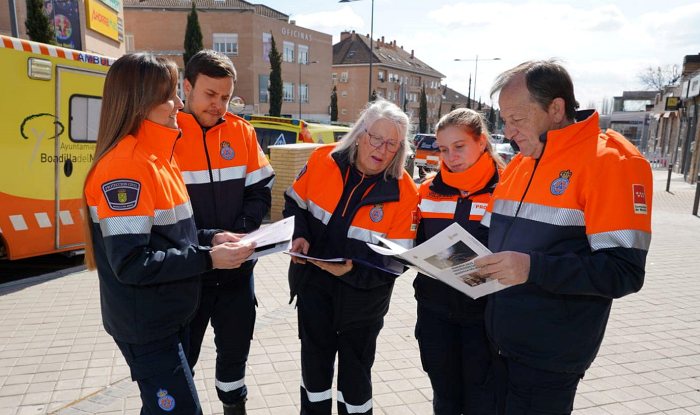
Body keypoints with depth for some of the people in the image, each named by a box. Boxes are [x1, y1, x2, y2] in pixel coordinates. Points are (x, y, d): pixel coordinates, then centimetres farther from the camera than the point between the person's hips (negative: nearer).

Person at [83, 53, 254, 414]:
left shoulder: (156, 156, 7)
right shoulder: (124, 166, -23)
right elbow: (131, 263, -26)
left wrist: (210, 238, -1)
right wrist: (207, 258, -23)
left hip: (171, 316, 9)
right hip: (145, 328, -9)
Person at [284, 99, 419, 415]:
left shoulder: (403, 190, -17)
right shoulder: (322, 160, -11)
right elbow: (295, 204, 5)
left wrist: (353, 269, -29)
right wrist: (299, 236, -13)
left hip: (362, 295, -2)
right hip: (313, 284, 2)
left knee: (355, 371, 16)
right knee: (315, 361, 20)